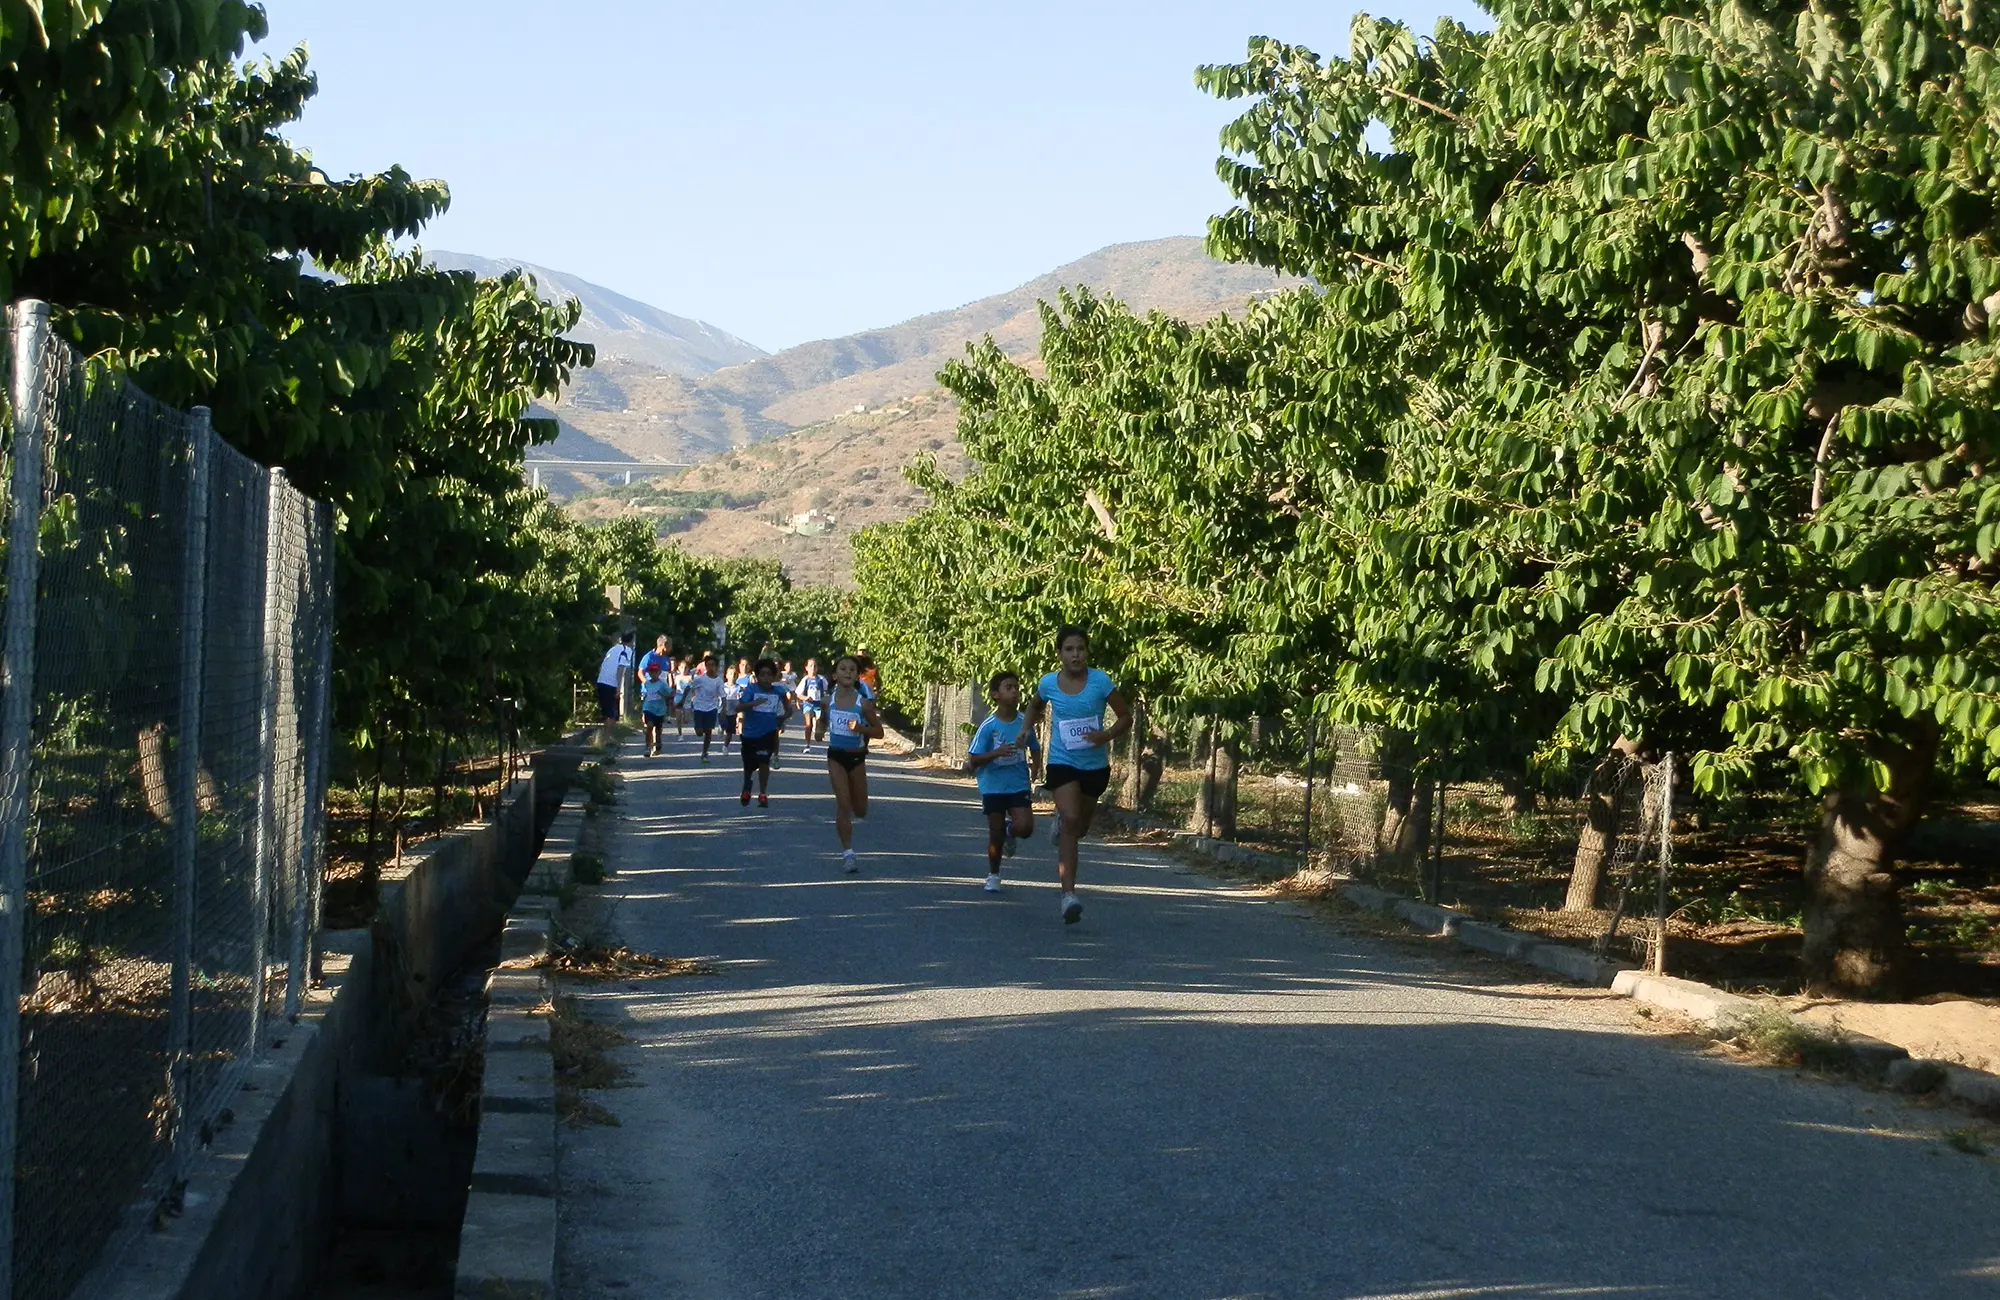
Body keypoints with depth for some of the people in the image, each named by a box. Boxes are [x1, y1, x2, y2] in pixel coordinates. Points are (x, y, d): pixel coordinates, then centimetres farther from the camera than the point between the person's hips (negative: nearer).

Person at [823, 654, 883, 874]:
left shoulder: (863, 703, -10)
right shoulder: (828, 700, -3)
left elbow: (878, 732, -5)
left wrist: (861, 728, -22)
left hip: (857, 758, 0)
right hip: (836, 757, 0)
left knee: (860, 811, 9)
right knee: (843, 805, -8)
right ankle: (848, 852, -3)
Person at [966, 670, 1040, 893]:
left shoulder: (1025, 722, -2)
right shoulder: (988, 726, -11)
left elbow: (1035, 750, 13)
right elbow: (973, 760, -11)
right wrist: (996, 753, -26)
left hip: (1019, 785, 2)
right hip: (993, 787, -2)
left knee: (1025, 827, -15)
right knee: (995, 834, 4)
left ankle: (1010, 831, 21)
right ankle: (993, 876, 24)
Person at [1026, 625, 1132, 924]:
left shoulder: (1100, 682, -11)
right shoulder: (1048, 683, -5)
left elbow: (1126, 717, -4)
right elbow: (1036, 707, 19)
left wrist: (1106, 735, -21)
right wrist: (1027, 728, 3)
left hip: (1095, 764, 1)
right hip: (1062, 762, -1)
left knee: (1080, 826, 18)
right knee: (1070, 820, -21)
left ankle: (1061, 823, 59)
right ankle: (1069, 895, -24)